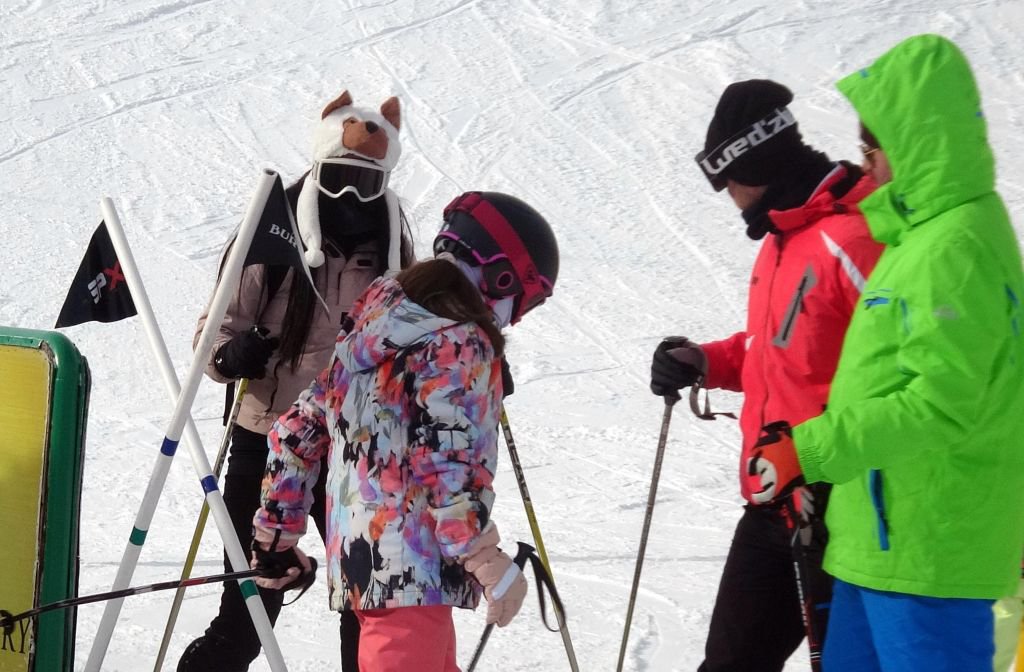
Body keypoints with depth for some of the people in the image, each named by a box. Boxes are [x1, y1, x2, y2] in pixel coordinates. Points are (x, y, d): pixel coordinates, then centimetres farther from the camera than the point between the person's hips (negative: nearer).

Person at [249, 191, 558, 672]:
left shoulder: (369, 331, 14)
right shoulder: (460, 346, -13)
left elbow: (296, 430, 17)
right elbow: (449, 469, -20)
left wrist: (276, 532, 25)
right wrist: (492, 565, -13)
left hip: (359, 563, 10)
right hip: (410, 570, -10)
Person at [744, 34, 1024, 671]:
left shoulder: (955, 248, -18)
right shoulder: (931, 231, 13)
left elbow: (941, 405, -24)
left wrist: (809, 451, -20)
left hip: (929, 549, -10)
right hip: (886, 535, 10)